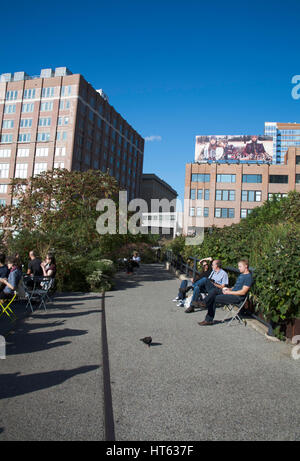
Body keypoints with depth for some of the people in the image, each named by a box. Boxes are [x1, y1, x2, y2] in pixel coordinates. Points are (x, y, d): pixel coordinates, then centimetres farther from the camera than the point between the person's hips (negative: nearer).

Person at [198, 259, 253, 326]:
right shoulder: (241, 275, 21)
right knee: (213, 293, -11)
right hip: (232, 294, 9)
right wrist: (229, 289, 6)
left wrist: (229, 292, -14)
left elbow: (243, 292, -17)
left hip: (238, 297, -9)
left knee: (214, 299, -19)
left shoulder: (248, 277, -10)